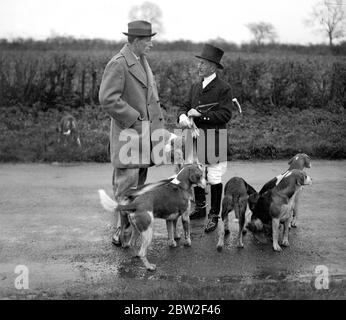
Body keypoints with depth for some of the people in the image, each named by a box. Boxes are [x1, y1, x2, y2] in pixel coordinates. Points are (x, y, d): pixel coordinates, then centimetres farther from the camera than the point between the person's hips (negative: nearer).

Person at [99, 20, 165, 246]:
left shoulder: (143, 62, 16)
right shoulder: (118, 64, -13)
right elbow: (108, 99, -20)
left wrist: (157, 122, 14)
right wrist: (134, 119, -17)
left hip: (145, 134, 9)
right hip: (129, 134, -9)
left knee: (140, 184, 12)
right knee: (127, 184, -6)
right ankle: (121, 234, 1)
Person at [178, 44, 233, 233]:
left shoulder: (224, 88, -10)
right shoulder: (195, 87, 12)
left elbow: (225, 115, -17)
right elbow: (186, 106, 13)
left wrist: (200, 114, -19)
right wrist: (183, 116, -10)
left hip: (214, 139, -7)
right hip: (196, 136, 7)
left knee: (214, 178, 0)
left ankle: (214, 215, 12)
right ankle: (200, 208, 33)